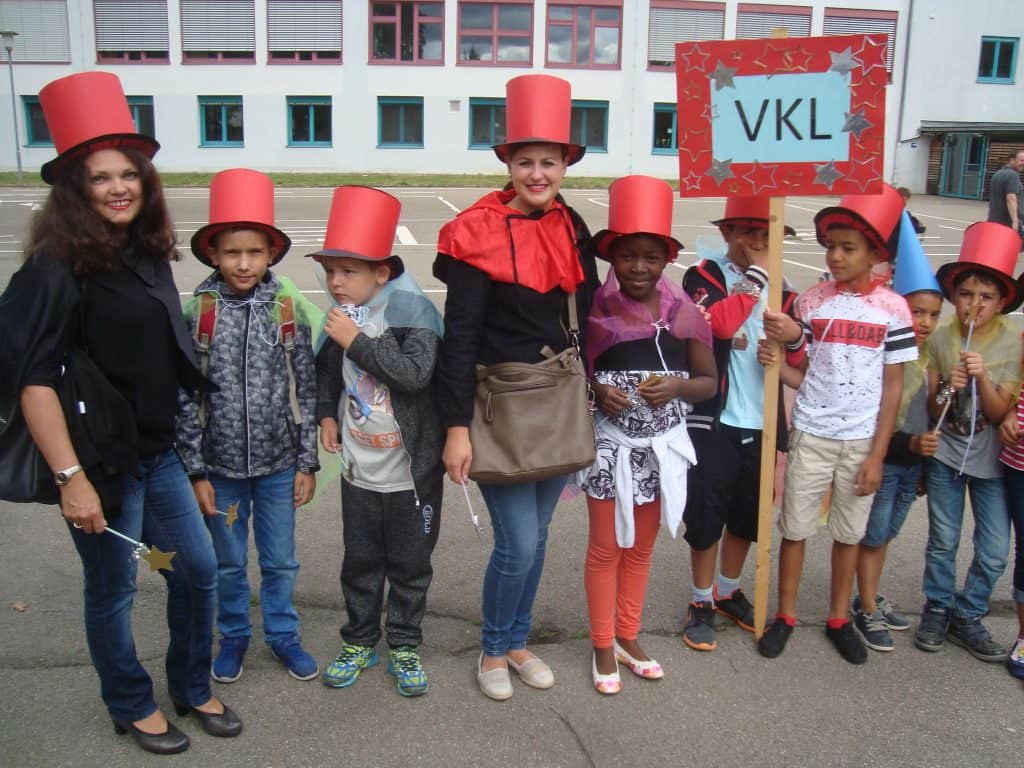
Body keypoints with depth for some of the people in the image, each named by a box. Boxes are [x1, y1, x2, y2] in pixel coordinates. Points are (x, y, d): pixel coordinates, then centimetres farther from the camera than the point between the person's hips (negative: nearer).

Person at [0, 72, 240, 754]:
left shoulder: (147, 254, 5)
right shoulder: (60, 267, -16)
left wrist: (180, 440, 14)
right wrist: (71, 477, -23)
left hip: (158, 450, 7)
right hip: (101, 460, -7)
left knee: (199, 569, 14)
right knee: (113, 589, 10)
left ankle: (193, 689, 36)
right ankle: (132, 706, 33)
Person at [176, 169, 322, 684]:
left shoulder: (290, 309, -6)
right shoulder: (195, 313, -8)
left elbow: (306, 390, -1)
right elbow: (185, 396, -5)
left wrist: (307, 462, -1)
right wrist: (194, 470, -5)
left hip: (279, 463, 0)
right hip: (220, 465, 0)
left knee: (280, 561, 14)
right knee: (228, 563, 16)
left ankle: (283, 636, 35)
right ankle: (234, 637, 37)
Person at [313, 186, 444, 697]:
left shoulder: (411, 310, -17)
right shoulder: (340, 315, 0)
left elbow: (417, 371, -32)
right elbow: (327, 370, 18)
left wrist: (358, 341, -28)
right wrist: (326, 414, 7)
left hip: (411, 471, -4)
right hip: (358, 469, 5)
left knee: (410, 565, 11)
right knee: (360, 562, 17)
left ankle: (405, 646, 28)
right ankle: (359, 640, 35)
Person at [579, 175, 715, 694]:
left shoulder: (684, 311, -4)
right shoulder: (594, 309, -11)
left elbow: (709, 382, 3)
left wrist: (678, 386, -17)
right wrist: (597, 390, -22)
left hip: (662, 446, 3)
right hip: (612, 445, -3)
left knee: (641, 548, 17)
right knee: (606, 549, 8)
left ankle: (628, 638, 35)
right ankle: (603, 647, 25)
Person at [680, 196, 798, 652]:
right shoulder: (706, 275, -6)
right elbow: (721, 321, -27)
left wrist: (795, 335, -11)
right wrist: (756, 274, -18)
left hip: (762, 423, 6)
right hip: (713, 420, -5)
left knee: (747, 515, 17)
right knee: (706, 515, 3)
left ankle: (728, 591, 37)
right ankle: (702, 603, 21)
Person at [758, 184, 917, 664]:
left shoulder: (893, 309, -4)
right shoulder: (810, 303, -1)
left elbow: (893, 387, -2)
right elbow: (803, 375, 4)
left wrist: (877, 455, -5)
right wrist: (776, 362, -18)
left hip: (863, 439, 0)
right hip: (811, 435, 1)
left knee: (849, 532, 12)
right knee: (795, 528, 7)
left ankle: (838, 619, 29)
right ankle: (785, 616, 23)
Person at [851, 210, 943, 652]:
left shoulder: (926, 358, 4)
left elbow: (928, 413, 12)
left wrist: (925, 455, 7)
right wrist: (910, 444, -27)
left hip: (913, 464, 7)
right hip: (882, 462, -7)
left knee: (886, 535, 18)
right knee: (873, 536, 5)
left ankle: (872, 599, 32)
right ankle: (867, 612, 17)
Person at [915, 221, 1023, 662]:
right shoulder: (940, 339, -5)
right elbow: (930, 409, -1)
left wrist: (982, 377, -28)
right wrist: (947, 390, -22)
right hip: (945, 455, 0)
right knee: (943, 541, 7)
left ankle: (967, 616, 21)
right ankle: (937, 609, 27)